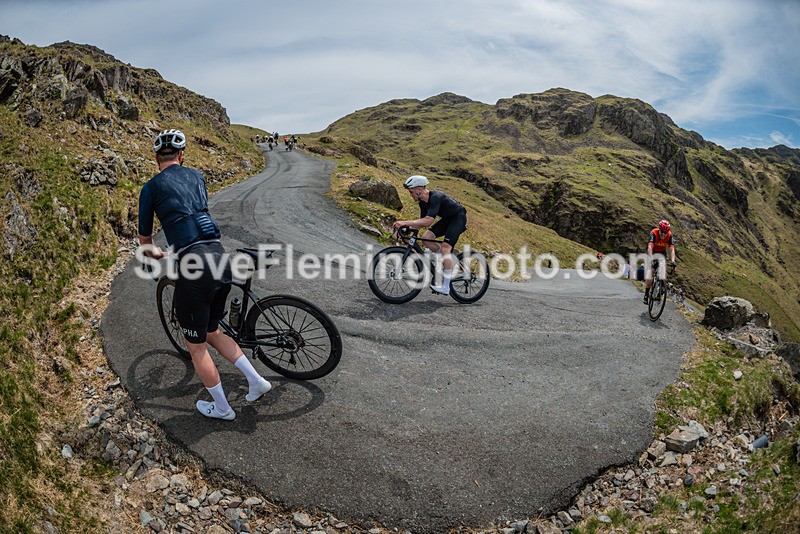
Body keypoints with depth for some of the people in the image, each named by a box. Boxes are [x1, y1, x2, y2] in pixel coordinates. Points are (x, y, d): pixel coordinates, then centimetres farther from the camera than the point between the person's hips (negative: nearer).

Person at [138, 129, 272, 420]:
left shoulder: (151, 187, 6)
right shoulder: (197, 176, 19)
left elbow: (144, 240, 16)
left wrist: (157, 253, 39)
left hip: (195, 265, -5)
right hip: (220, 257, 6)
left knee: (196, 345, 13)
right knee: (212, 333, 25)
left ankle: (222, 408, 25)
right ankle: (256, 380, 21)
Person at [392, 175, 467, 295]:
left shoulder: (435, 197, -30)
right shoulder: (423, 202, -3)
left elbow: (428, 221, -40)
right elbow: (422, 222, 2)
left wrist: (405, 222, -41)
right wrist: (406, 227, -14)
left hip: (458, 218, -9)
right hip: (447, 218, 9)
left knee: (445, 247, -21)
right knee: (426, 237, -8)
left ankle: (445, 287, -17)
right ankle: (449, 260, 9)